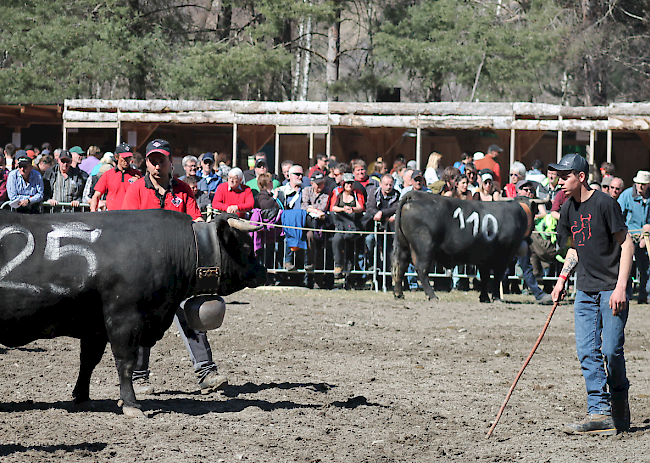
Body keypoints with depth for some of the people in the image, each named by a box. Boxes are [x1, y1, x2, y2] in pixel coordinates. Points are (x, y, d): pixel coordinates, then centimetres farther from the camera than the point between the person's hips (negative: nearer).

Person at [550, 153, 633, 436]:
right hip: (585, 290, 7)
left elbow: (626, 244, -11)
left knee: (611, 350, -10)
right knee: (587, 352, -1)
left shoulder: (604, 203, -12)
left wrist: (620, 287, -18)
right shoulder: (568, 209, 10)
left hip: (611, 288, -7)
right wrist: (561, 280, 13)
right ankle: (600, 413, 0)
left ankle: (620, 410, 9)